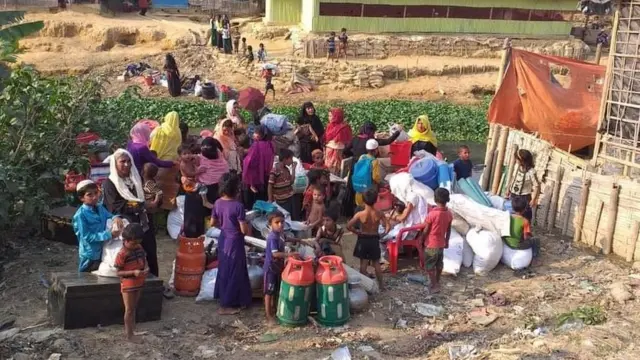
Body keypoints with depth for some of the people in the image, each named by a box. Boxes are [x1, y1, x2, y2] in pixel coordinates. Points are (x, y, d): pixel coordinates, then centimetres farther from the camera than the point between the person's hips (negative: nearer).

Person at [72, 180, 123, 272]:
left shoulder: (100, 208, 1)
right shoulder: (80, 215, -19)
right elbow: (87, 236, -21)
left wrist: (116, 218, -13)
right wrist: (108, 235, -27)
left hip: (103, 253, 7)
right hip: (89, 255, -6)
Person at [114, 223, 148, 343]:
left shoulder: (139, 248, 0)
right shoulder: (122, 254, -21)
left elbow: (144, 260, 13)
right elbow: (118, 272, -18)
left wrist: (146, 268, -9)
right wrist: (133, 272, -29)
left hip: (139, 284, 7)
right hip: (128, 285, -7)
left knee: (134, 308, 20)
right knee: (129, 310, 2)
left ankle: (132, 328, 35)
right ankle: (129, 334, 12)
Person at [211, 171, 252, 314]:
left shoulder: (218, 202, -3)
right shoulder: (238, 206, -23)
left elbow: (213, 223, 8)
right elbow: (244, 230, -20)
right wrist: (248, 227, 1)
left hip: (223, 240, 7)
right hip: (234, 242, -7)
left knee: (224, 270, 20)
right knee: (233, 272, 6)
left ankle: (223, 297, 32)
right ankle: (226, 305, 13)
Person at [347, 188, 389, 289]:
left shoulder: (360, 214, -18)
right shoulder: (379, 214, -13)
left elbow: (348, 226, -19)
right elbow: (387, 227, -13)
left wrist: (356, 232, -3)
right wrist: (382, 235, 4)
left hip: (363, 240, -2)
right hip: (374, 240, 2)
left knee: (363, 264, 9)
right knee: (376, 263, 15)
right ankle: (380, 285, 22)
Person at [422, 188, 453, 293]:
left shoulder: (432, 214, -25)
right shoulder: (449, 214, -6)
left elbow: (426, 230, -16)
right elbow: (448, 230, 6)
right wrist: (447, 241, 20)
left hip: (431, 244, -6)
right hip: (441, 243, 6)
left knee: (429, 266, 7)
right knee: (439, 264, 21)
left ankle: (434, 286, 11)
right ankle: (437, 282, 35)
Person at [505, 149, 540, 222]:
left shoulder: (531, 172, -25)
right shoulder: (517, 167, -6)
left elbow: (537, 186, -21)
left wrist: (534, 199, -21)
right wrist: (508, 189, 18)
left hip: (524, 198, -7)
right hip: (513, 196, 7)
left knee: (525, 216, 1)